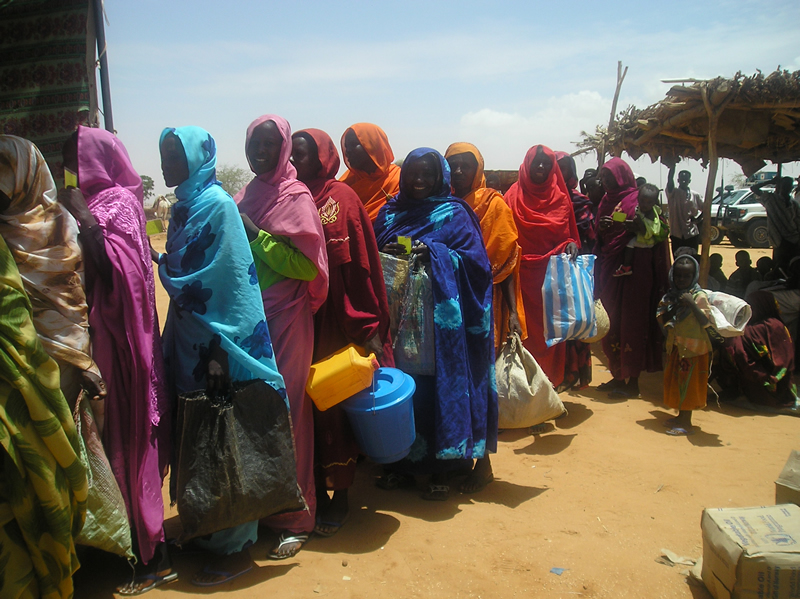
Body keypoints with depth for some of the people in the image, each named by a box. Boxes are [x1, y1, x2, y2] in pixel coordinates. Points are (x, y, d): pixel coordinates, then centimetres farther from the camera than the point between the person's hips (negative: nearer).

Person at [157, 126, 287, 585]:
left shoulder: (217, 204, -12)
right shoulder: (183, 206, 13)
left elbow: (231, 277, -17)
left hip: (216, 342, -8)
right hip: (189, 341, 8)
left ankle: (236, 547, 14)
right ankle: (210, 530, 29)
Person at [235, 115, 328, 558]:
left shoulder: (295, 198, -5)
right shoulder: (244, 196, 15)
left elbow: (307, 265, -15)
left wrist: (255, 234, -16)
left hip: (284, 322, -6)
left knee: (284, 411, -2)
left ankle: (296, 519, 11)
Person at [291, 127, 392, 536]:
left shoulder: (340, 197, -4)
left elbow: (362, 264, -8)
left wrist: (367, 327, -13)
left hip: (336, 323, -5)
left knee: (337, 406, 4)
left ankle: (340, 497, 19)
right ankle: (316, 490, 25)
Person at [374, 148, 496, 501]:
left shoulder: (453, 214, 5)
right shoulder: (390, 213, 15)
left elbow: (476, 260, -4)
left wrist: (432, 253, -16)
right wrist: (384, 255, -9)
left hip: (441, 318, -3)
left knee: (440, 385, -2)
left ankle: (441, 468, 9)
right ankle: (405, 461, 17)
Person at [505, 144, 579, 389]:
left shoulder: (560, 198, 9)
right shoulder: (514, 196, 3)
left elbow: (568, 234, 13)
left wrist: (571, 245, -8)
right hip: (524, 275, -2)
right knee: (526, 330, 0)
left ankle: (551, 380, 15)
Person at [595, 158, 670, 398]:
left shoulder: (637, 200, -6)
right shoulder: (606, 201, 15)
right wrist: (601, 228, -5)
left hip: (633, 270, -7)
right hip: (609, 269, 7)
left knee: (632, 324, -3)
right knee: (613, 323, 9)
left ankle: (633, 381, 6)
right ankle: (618, 376, 20)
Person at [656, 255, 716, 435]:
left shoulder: (699, 296, -12)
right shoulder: (671, 295, 5)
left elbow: (706, 322, -20)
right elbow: (662, 320, 1)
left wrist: (692, 304, -28)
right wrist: (675, 307, -15)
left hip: (694, 347, -6)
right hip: (675, 346, 6)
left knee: (688, 383, 0)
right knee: (675, 381, 14)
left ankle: (686, 423, 8)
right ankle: (681, 416, 29)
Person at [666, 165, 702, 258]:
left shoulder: (695, 195, 7)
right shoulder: (673, 193, -2)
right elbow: (670, 179, -20)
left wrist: (697, 218, -4)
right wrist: (673, 165, -30)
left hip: (692, 234, 2)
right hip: (677, 234, -2)